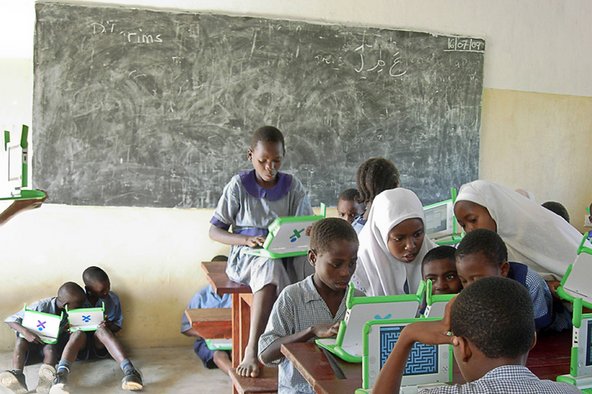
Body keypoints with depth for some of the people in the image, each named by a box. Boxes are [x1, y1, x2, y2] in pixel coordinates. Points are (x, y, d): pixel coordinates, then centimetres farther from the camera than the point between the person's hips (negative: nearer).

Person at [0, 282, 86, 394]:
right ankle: (17, 375, -52)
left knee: (50, 349, -32)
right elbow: (10, 320, -23)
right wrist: (25, 332, -41)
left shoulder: (74, 312, -14)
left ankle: (46, 377, -61)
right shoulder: (41, 306, -27)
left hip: (53, 342, 2)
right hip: (32, 340, -1)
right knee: (21, 342, -33)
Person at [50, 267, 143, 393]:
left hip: (100, 345, 0)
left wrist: (109, 326, -18)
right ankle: (61, 376, -58)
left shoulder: (113, 299, -1)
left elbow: (118, 325, 5)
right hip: (81, 345, 0)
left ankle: (129, 370, -52)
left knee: (101, 330, -33)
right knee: (78, 333, -34)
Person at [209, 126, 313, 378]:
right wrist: (247, 240, -19)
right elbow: (214, 231, 0)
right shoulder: (239, 185, 0)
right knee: (270, 265, -38)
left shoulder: (292, 186, 8)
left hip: (287, 255, 3)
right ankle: (252, 349, -40)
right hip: (247, 256, -3)